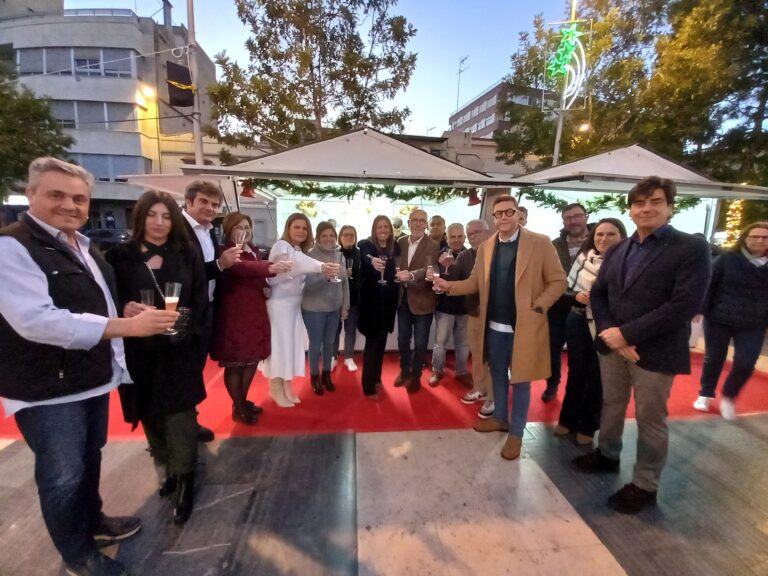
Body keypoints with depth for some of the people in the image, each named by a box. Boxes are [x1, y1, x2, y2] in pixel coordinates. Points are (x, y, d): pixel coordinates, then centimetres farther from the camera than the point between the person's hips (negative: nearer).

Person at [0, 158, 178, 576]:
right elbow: (35, 319, -29)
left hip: (94, 378, 8)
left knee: (89, 460, 23)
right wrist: (127, 326, -32)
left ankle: (92, 522, 45)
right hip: (48, 388, -8)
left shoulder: (85, 247, 12)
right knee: (63, 476, 9)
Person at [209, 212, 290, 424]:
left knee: (253, 359, 16)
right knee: (234, 363, 4)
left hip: (254, 312, 8)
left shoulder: (254, 250, 11)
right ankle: (238, 409, 21)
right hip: (233, 314, -8)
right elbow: (243, 267, -36)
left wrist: (266, 288, 2)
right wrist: (270, 267, -53)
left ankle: (243, 401, 34)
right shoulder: (225, 252, -14)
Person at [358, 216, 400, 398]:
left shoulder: (395, 247, 5)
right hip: (371, 300, -5)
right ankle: (368, 386, 7)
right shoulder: (366, 245, -9)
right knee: (372, 341, -3)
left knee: (381, 340, 16)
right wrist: (373, 261, -53)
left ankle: (376, 376, 34)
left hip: (388, 301, 5)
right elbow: (366, 257, -32)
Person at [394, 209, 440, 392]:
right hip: (403, 298, 4)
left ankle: (415, 375, 28)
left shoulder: (432, 246, -10)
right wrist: (397, 274, -8)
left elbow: (430, 269, -25)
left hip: (422, 299, -4)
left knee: (420, 342, 8)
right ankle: (404, 371, 37)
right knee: (402, 339, 16)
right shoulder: (400, 242, 6)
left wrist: (411, 275, -41)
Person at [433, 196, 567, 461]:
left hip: (524, 326, -4)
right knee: (498, 374, 19)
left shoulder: (540, 243, -8)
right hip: (494, 326, 4)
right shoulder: (485, 247, 6)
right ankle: (499, 418, 40)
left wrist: (538, 307, -16)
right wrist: (449, 286, -8)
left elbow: (558, 281, -6)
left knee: (520, 379, 9)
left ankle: (516, 433, 25)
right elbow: (476, 282, 7)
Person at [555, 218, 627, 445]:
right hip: (578, 323, 3)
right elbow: (567, 289, 5)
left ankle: (588, 426, 30)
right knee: (576, 372, 15)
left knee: (597, 377, 11)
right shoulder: (583, 257, 0)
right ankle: (568, 419, 32)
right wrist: (578, 296, -15)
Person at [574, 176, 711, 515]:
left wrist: (626, 333, -20)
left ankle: (645, 485, 28)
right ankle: (607, 455, 42)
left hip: (655, 351, -5)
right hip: (612, 344, 5)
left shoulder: (692, 248, -8)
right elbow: (597, 294, 6)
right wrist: (609, 333, -11)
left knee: (650, 419, 9)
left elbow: (684, 305, -18)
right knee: (611, 405, 19)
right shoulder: (616, 250, 9)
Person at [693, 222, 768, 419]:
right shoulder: (727, 259, -4)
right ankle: (705, 394, 26)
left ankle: (728, 397, 25)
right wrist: (701, 309, -13)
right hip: (719, 319, -2)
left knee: (745, 365, -1)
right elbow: (710, 285, -6)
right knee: (713, 360, 8)